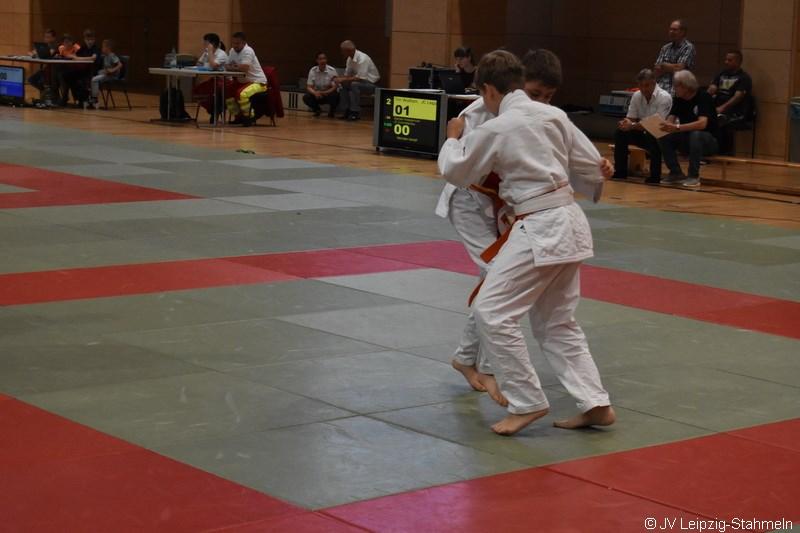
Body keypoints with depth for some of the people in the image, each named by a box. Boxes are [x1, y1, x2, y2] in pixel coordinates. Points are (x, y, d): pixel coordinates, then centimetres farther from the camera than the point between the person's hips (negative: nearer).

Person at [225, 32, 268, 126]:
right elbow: (228, 66, 6)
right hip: (243, 81, 9)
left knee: (241, 93, -33)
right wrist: (230, 67, -18)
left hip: (257, 82, -9)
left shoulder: (248, 51, -22)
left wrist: (233, 67, -19)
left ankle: (249, 117, -9)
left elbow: (244, 68, -34)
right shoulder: (233, 51, 4)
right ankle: (238, 116, 11)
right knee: (225, 89, -1)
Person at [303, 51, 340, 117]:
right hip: (317, 93, 2)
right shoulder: (312, 71, -10)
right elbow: (309, 87, -10)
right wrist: (315, 93, -33)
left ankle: (332, 111, -1)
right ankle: (317, 110, 7)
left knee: (334, 96, -36)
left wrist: (324, 93, -36)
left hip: (329, 93, -2)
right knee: (306, 97, -25)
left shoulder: (332, 70, -18)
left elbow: (335, 87, -20)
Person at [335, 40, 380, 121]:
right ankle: (348, 110, -1)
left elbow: (360, 78, -29)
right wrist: (339, 78, -13)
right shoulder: (350, 59, 1)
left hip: (372, 84, -9)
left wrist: (344, 79, -26)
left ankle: (355, 112, -24)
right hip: (362, 82, 9)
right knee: (343, 85, -6)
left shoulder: (362, 58, -24)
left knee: (354, 84, -32)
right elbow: (347, 75, 9)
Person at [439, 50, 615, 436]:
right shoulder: (553, 114, 5)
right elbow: (591, 164, 12)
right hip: (569, 221, 8)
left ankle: (527, 402, 0)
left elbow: (455, 172, 4)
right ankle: (595, 404, 15)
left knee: (492, 312, -3)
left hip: (540, 228, -8)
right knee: (557, 323, 17)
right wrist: (592, 187, 35)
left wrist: (453, 139, 24)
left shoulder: (494, 130, -12)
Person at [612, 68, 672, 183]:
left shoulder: (664, 97, -20)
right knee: (620, 133, -14)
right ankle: (620, 172, -6)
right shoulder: (636, 96, -1)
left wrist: (632, 125, -33)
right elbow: (631, 119, 0)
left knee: (652, 138, -37)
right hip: (644, 134, 6)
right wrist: (625, 123, -26)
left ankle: (655, 176, -22)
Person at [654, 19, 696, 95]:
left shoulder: (688, 48, -1)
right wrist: (671, 68, -4)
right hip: (661, 85, 5)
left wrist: (664, 65, 5)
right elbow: (656, 71, 10)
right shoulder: (665, 48, 16)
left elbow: (679, 68, -10)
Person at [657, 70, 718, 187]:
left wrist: (677, 128, -44)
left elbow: (702, 124, -33)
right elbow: (670, 120, -7)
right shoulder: (678, 99, 0)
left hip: (708, 140, -6)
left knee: (695, 135, -38)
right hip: (687, 140, 6)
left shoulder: (703, 97, -19)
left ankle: (694, 176, -26)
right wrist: (663, 126, -32)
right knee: (664, 137, -17)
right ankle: (676, 173, -6)